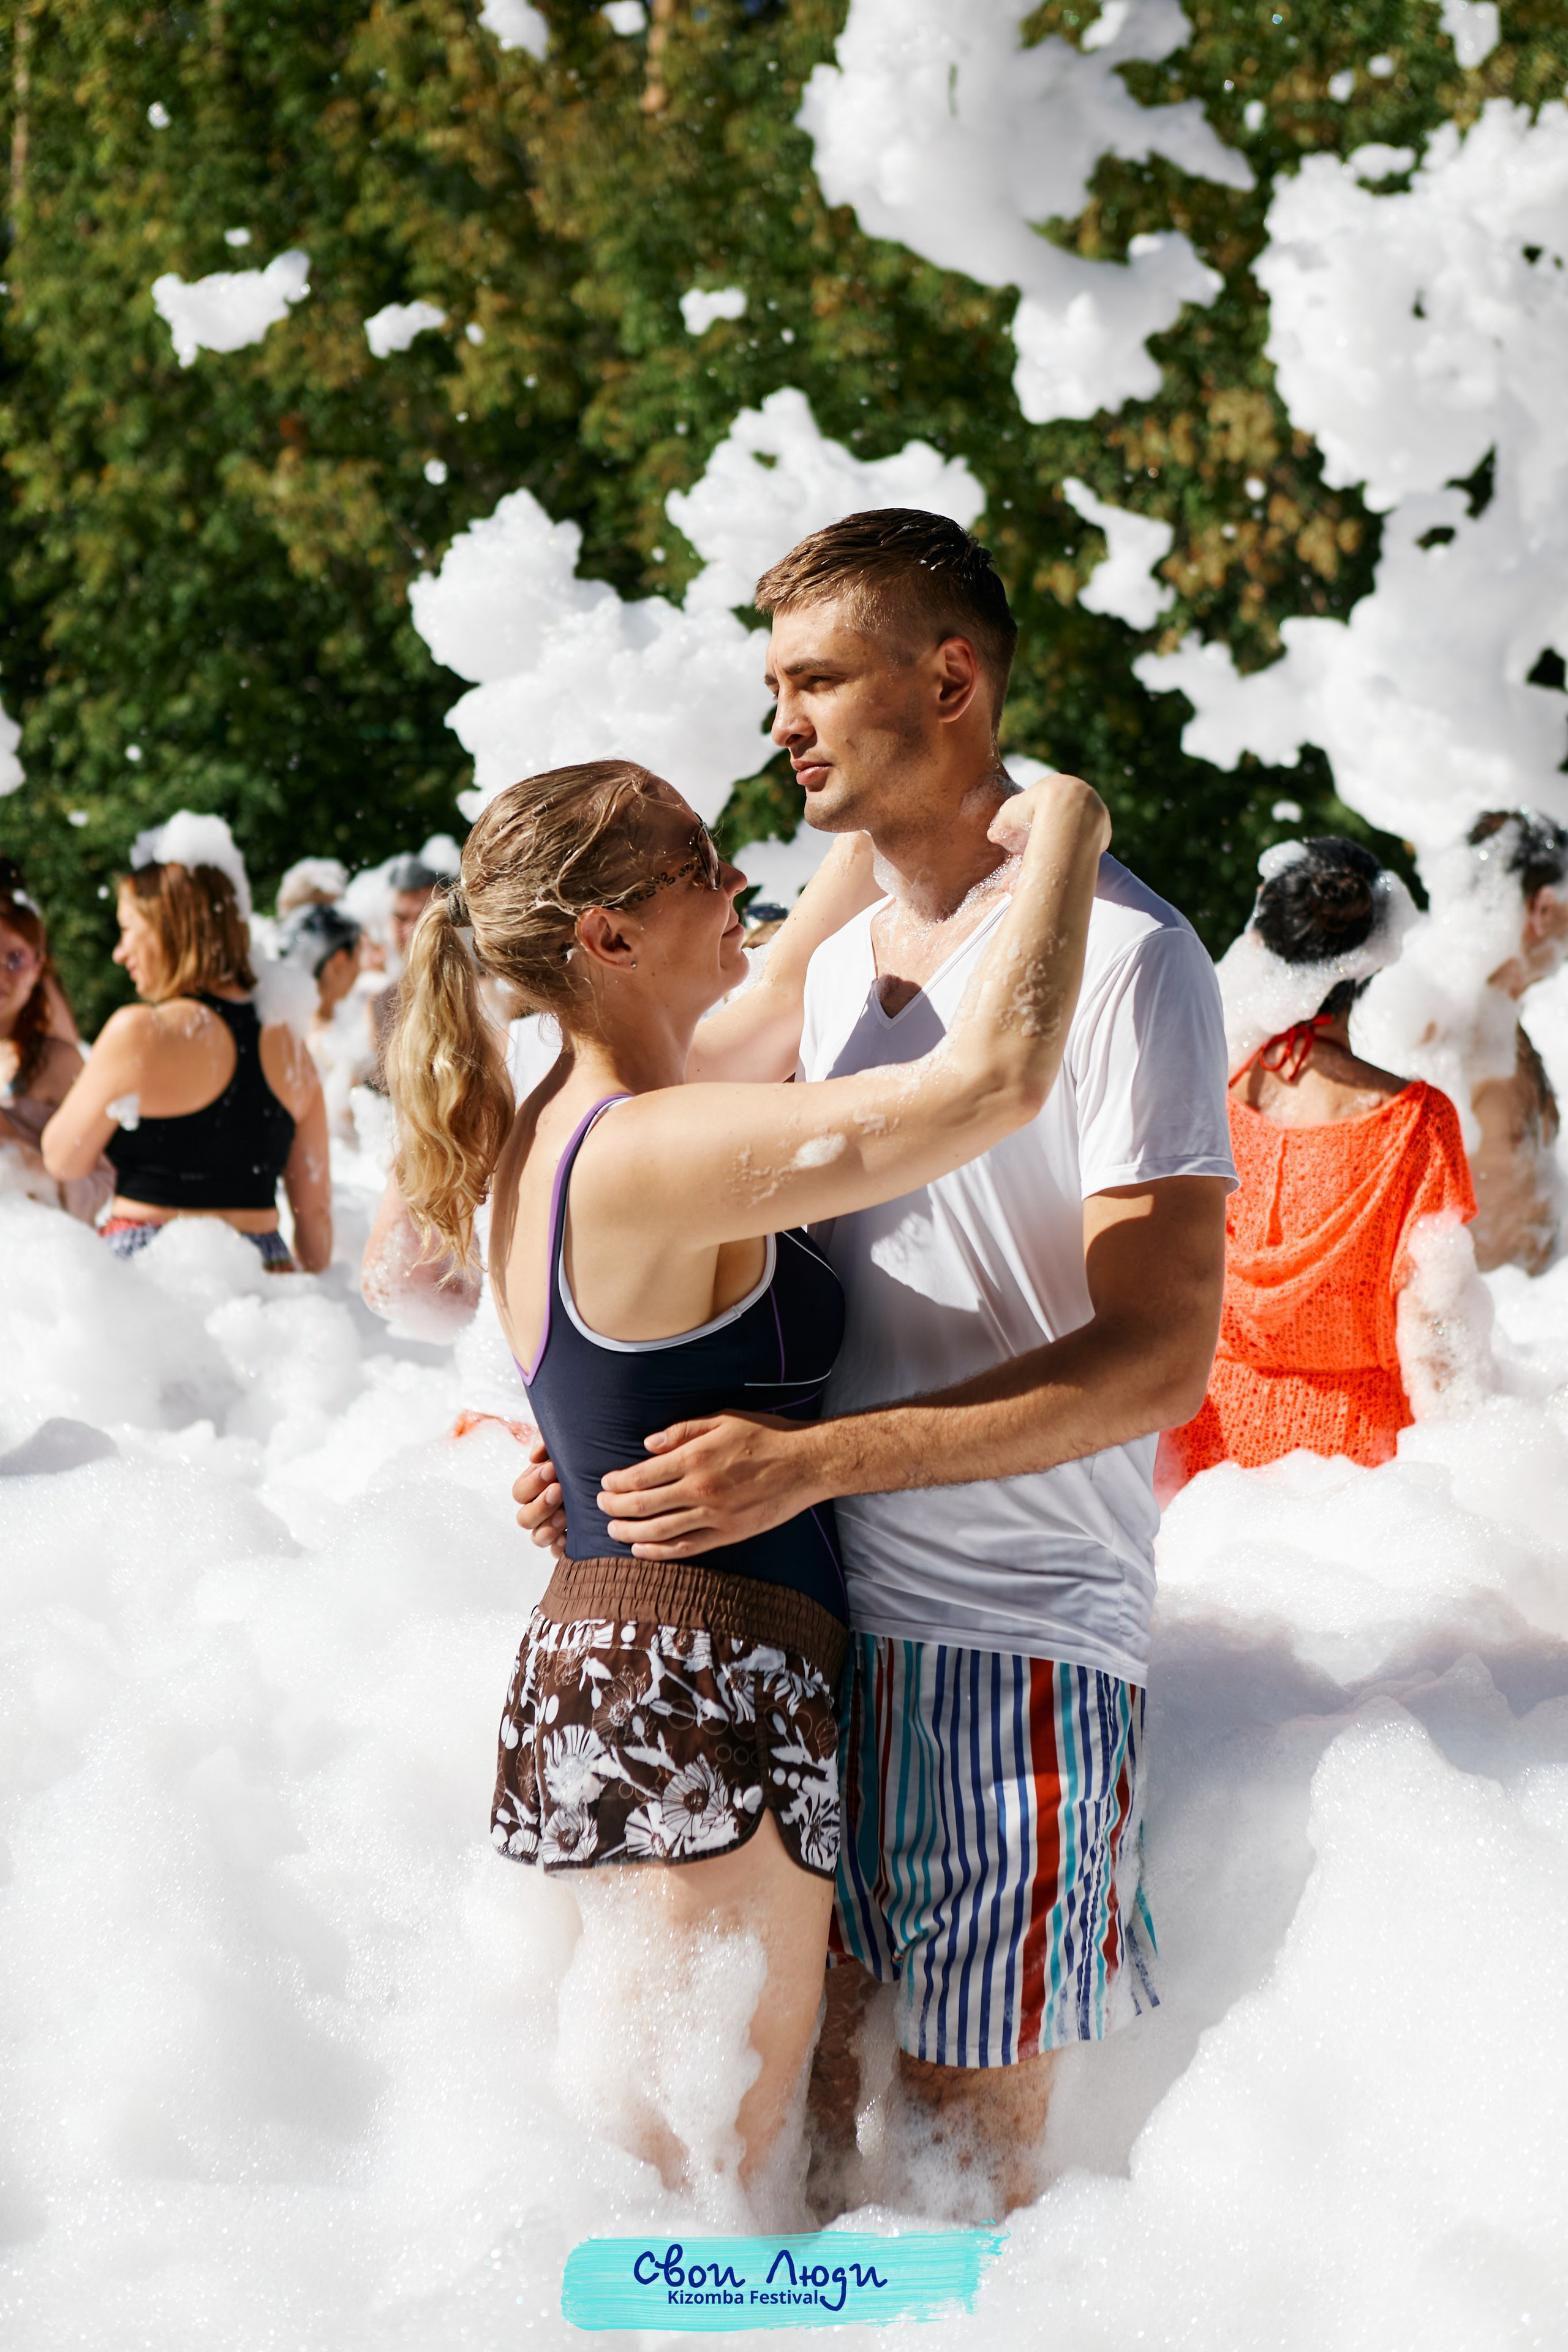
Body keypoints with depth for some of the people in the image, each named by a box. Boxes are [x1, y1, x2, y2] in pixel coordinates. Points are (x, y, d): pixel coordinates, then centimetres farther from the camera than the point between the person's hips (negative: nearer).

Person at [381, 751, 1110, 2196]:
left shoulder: (554, 1130, 9)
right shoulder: (653, 1154, -19)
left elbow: (777, 1006, 29)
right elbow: (995, 1077, -26)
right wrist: (1064, 830, -12)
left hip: (585, 1670, 10)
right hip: (705, 1703, -10)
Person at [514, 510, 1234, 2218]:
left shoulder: (1121, 958, -10)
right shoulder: (823, 968, 13)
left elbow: (1156, 1359, -17)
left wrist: (810, 1459, -22)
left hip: (1013, 1628, -6)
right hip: (806, 1602, 6)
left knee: (961, 2117, 1)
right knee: (791, 2057, 9)